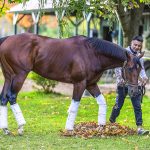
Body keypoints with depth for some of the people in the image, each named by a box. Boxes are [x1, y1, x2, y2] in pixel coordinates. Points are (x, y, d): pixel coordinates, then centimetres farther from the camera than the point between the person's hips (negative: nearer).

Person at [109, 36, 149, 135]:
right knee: (119, 105, 8)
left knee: (137, 106, -2)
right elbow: (117, 68, -12)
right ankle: (112, 121, 30)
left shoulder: (139, 55, 8)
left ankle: (139, 128, -5)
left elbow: (141, 69, 14)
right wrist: (121, 78, -25)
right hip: (123, 84, -4)